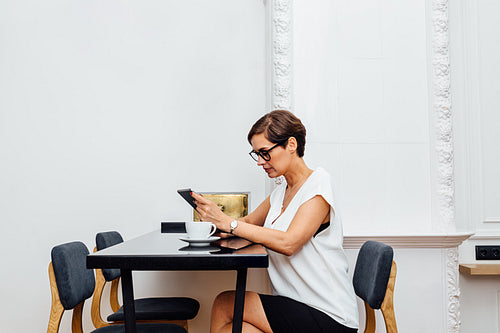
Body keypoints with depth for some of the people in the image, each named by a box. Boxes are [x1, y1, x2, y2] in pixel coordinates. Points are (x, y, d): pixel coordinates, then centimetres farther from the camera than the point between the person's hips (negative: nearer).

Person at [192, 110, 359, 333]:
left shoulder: (317, 184, -13)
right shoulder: (281, 193, 12)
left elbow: (288, 243, -25)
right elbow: (248, 222, 19)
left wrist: (226, 222, -24)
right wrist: (212, 217, -3)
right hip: (297, 306, 7)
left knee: (224, 305, -13)